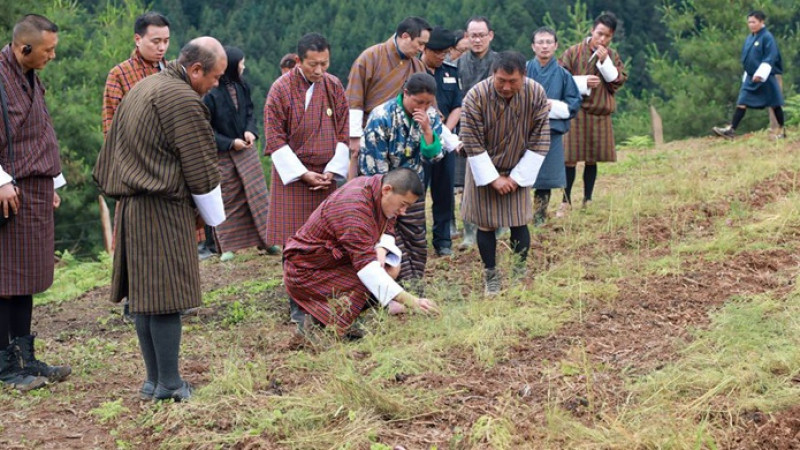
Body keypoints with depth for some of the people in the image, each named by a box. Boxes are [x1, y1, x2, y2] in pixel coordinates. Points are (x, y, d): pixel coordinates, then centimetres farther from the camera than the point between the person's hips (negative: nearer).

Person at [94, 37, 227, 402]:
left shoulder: (142, 88, 17)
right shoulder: (183, 100, -13)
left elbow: (113, 154, 22)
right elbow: (201, 170, -10)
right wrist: (215, 220, 2)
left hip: (131, 206, 9)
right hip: (162, 209, -9)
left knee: (143, 296, 11)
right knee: (166, 297, -5)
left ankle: (153, 381, 16)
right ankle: (169, 385, -1)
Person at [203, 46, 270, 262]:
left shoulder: (242, 86, 0)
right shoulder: (211, 93, -19)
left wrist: (250, 131, -9)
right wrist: (230, 143, -17)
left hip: (245, 148, 5)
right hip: (222, 153, -5)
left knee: (257, 193, 5)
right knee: (227, 199, 4)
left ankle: (265, 239, 12)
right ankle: (228, 246, 13)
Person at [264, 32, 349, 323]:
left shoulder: (334, 87, 3)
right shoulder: (281, 90, -9)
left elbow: (343, 133, 7)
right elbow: (275, 139, -9)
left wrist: (332, 170, -5)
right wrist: (304, 174, -13)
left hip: (327, 176, 3)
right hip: (293, 175, -3)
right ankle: (297, 306, 6)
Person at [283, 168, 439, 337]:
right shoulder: (355, 208, -32)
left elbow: (386, 230, 12)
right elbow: (366, 266, -38)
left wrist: (381, 249, -14)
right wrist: (409, 301, -42)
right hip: (306, 272, -10)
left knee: (391, 269, -4)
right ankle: (315, 323, -6)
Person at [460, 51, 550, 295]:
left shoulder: (536, 94, -19)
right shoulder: (476, 96, -25)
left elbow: (539, 142, -11)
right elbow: (472, 143, -19)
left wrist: (518, 176, -12)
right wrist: (493, 178, -17)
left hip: (517, 171, 1)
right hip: (485, 170, -1)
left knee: (519, 223, 1)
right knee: (486, 224, 3)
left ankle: (520, 272, 17)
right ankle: (491, 275, 17)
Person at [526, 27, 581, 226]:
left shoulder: (562, 75, 5)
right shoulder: (523, 71, 2)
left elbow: (573, 104, 6)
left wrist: (553, 105, -10)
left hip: (552, 133, 1)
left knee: (545, 181, 5)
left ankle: (539, 221, 17)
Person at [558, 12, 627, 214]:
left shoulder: (612, 56, 8)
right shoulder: (574, 52, -4)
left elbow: (619, 81, 0)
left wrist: (605, 61, -11)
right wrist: (583, 82, -15)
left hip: (601, 114, 3)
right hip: (576, 112, -3)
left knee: (592, 160, 9)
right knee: (570, 158, -4)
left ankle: (588, 201, 19)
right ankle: (566, 201, 6)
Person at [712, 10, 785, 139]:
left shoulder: (767, 37, -12)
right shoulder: (749, 38, 10)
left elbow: (769, 59, -18)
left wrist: (760, 75, -24)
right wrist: (747, 76, 20)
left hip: (766, 78, -7)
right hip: (750, 78, 7)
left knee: (774, 104, 5)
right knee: (741, 103, -3)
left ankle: (782, 130, 19)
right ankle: (731, 130, -8)